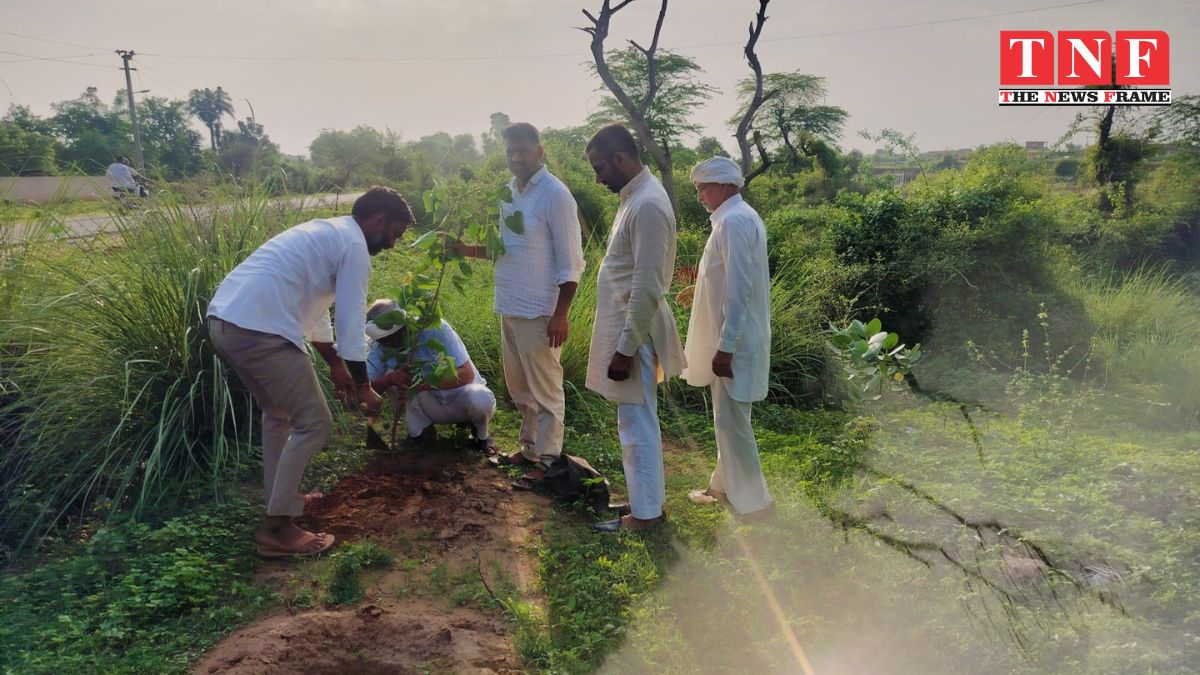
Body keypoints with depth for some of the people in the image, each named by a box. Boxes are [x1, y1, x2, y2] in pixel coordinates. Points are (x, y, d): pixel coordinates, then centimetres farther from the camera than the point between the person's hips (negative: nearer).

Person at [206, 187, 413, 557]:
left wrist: (336, 365, 39)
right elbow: (351, 323, -6)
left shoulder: (326, 232, 26)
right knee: (313, 423, -1)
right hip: (259, 330, -10)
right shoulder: (354, 246, -3)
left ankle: (281, 499, 37)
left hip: (224, 320, 10)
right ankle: (276, 528, 4)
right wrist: (364, 387, 4)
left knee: (279, 412, 26)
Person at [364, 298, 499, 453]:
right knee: (397, 375, -24)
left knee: (481, 400, -37)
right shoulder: (381, 346, -13)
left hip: (460, 398, -3)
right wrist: (390, 378, -38)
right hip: (432, 405, 3)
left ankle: (481, 432, -2)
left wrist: (425, 384, -43)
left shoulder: (435, 329, -26)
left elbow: (467, 374, -30)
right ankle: (421, 430, -3)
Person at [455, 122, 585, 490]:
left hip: (539, 311, -8)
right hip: (509, 307, 8)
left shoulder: (555, 194, -13)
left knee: (545, 390, 2)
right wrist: (469, 249, 3)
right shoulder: (508, 192, 11)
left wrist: (560, 314, -18)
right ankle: (529, 447, 32)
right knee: (519, 388, 18)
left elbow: (570, 263, -14)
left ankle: (546, 460, 12)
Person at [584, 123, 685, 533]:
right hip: (626, 326, 10)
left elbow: (647, 288, -25)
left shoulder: (648, 205, -22)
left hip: (634, 333, -10)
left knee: (636, 423, 2)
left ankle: (645, 511, 15)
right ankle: (649, 494, 32)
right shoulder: (635, 196, 10)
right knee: (638, 420, 18)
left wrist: (626, 349, -22)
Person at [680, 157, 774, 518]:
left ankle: (750, 502, 9)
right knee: (727, 417, 19)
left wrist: (725, 347, -25)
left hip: (735, 343, -10)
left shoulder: (733, 221, -19)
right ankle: (726, 485, 33)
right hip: (735, 338, 10)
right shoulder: (741, 216, 13)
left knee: (731, 420, -2)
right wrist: (701, 287, 20)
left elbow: (739, 290, -25)